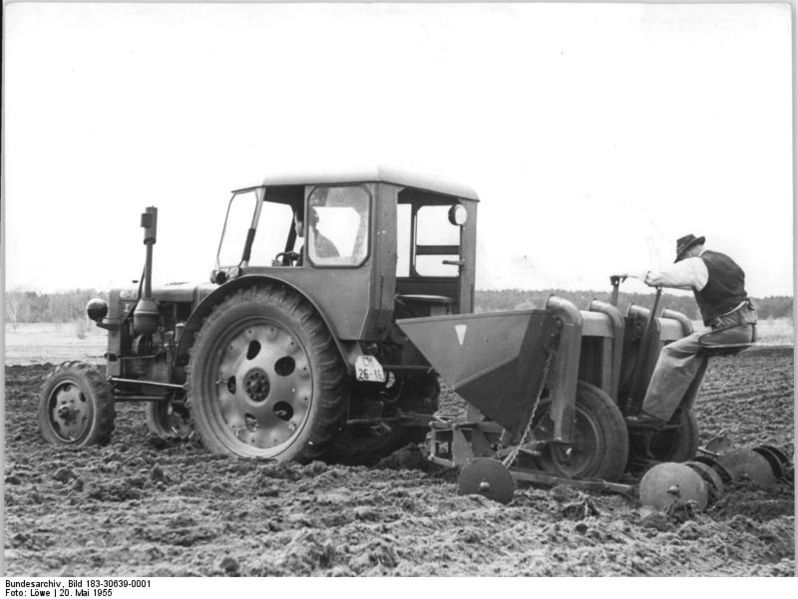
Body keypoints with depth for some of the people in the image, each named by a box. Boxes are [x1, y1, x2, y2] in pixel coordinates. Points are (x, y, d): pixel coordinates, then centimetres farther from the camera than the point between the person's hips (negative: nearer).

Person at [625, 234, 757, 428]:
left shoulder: (696, 265, -5)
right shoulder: (725, 260, 20)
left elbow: (656, 278, -6)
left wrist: (649, 275, 16)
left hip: (728, 328, -9)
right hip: (747, 327, 9)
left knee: (673, 353, -10)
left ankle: (654, 414, -16)